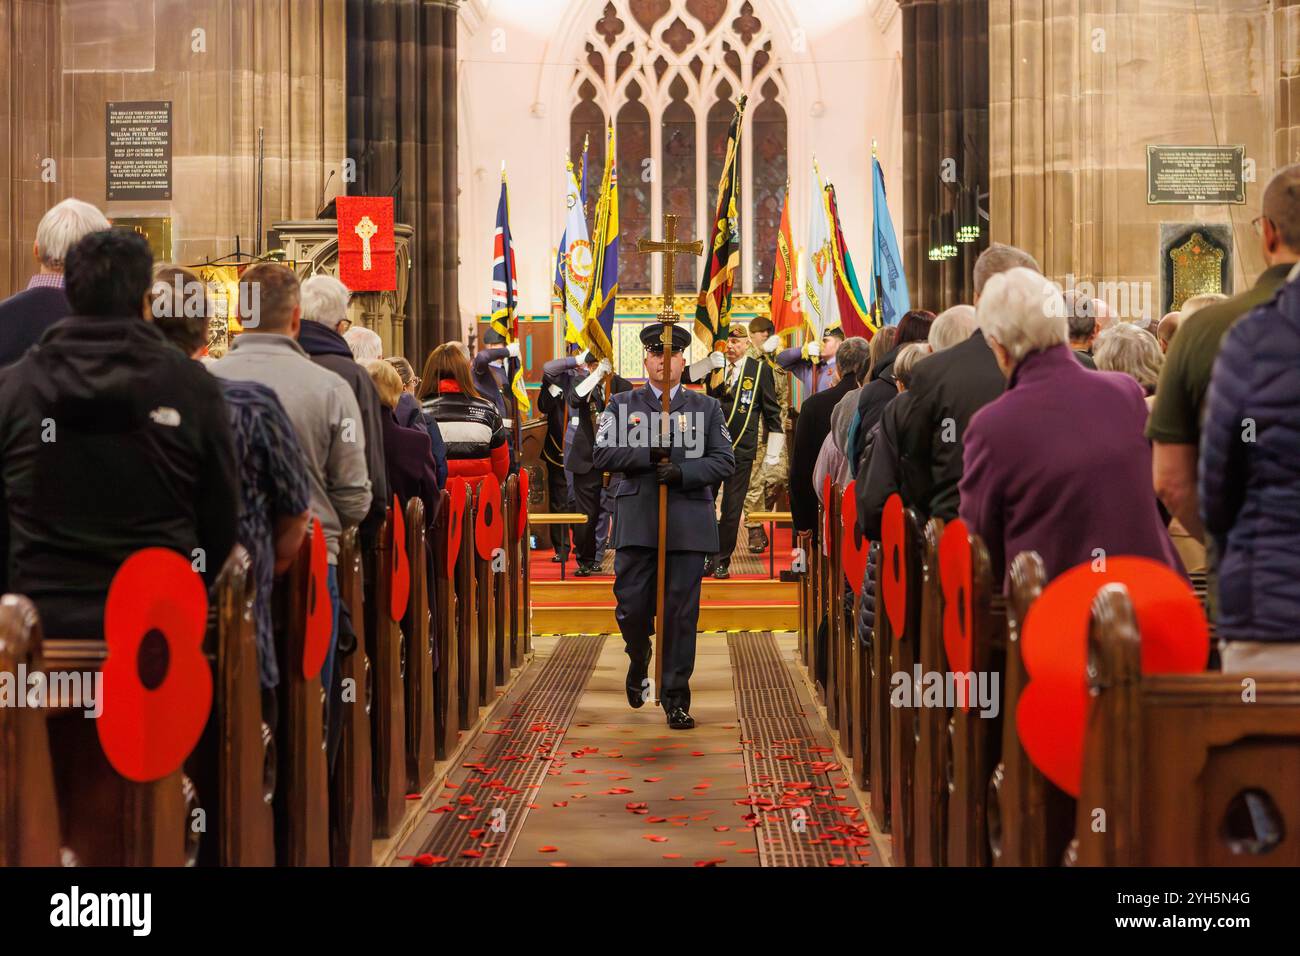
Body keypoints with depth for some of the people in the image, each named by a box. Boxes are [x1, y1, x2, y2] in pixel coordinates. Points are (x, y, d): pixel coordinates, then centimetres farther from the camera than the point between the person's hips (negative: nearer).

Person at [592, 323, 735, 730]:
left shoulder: (706, 407, 11)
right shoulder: (623, 405, 11)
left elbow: (724, 461, 3)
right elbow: (602, 453, -2)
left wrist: (683, 472, -13)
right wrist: (650, 455, -15)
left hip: (688, 523, 0)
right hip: (636, 523, 0)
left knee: (681, 612, 0)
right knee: (631, 607, 0)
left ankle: (676, 697, 8)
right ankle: (639, 660, 33)